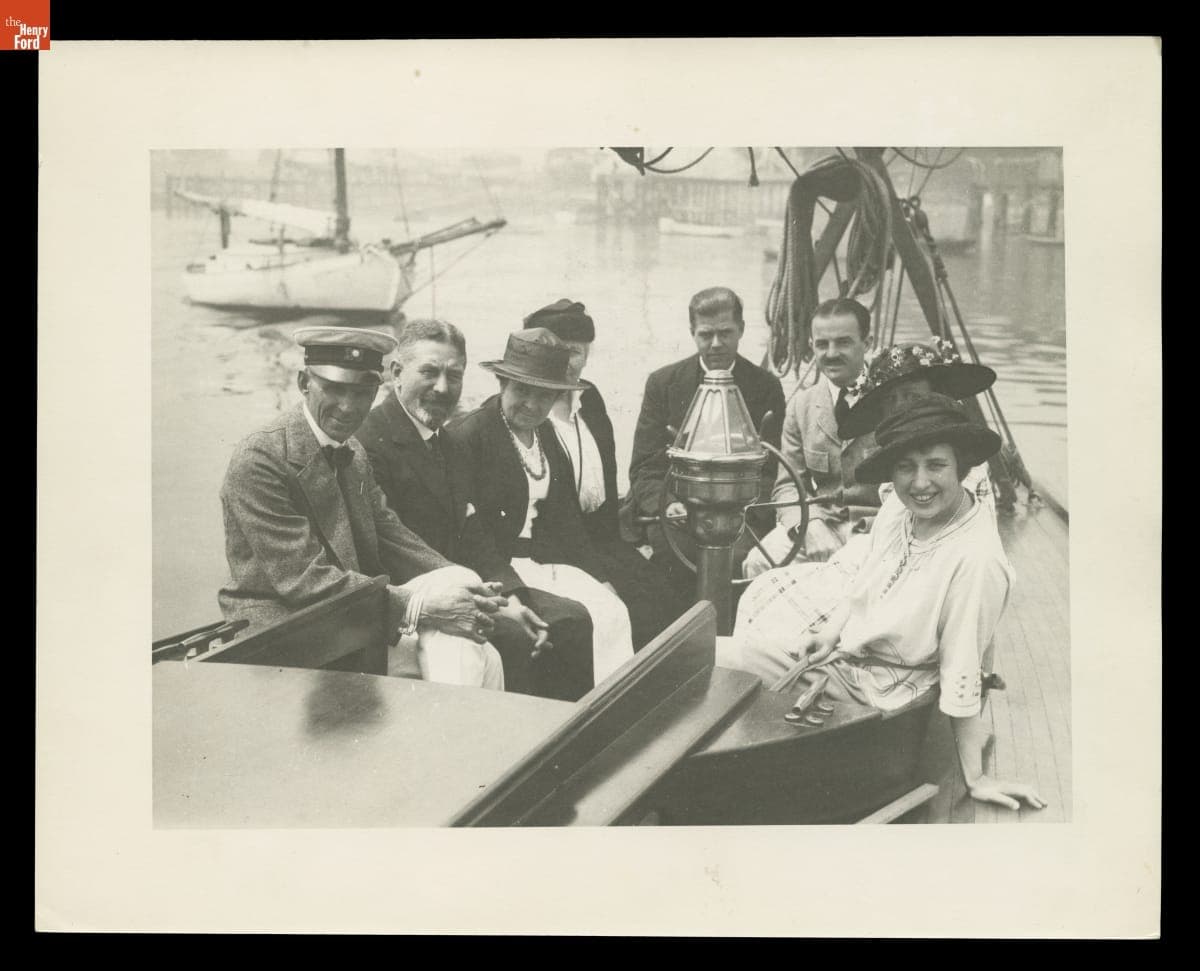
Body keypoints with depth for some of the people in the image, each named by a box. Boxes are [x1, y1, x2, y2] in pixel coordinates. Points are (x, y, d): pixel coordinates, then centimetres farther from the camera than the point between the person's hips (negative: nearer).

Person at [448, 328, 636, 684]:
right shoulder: (467, 435, -12)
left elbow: (565, 514, 16)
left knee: (614, 612, -13)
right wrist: (512, 586, -23)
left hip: (549, 558, 7)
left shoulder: (546, 434, 13)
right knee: (589, 619, -23)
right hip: (501, 567, -7)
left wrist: (600, 577, 6)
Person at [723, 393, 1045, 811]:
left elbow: (962, 678, -26)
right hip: (842, 638, 6)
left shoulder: (975, 559, -31)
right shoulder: (899, 506, -9)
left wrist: (975, 779, -18)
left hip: (873, 684, -6)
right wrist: (832, 627, -3)